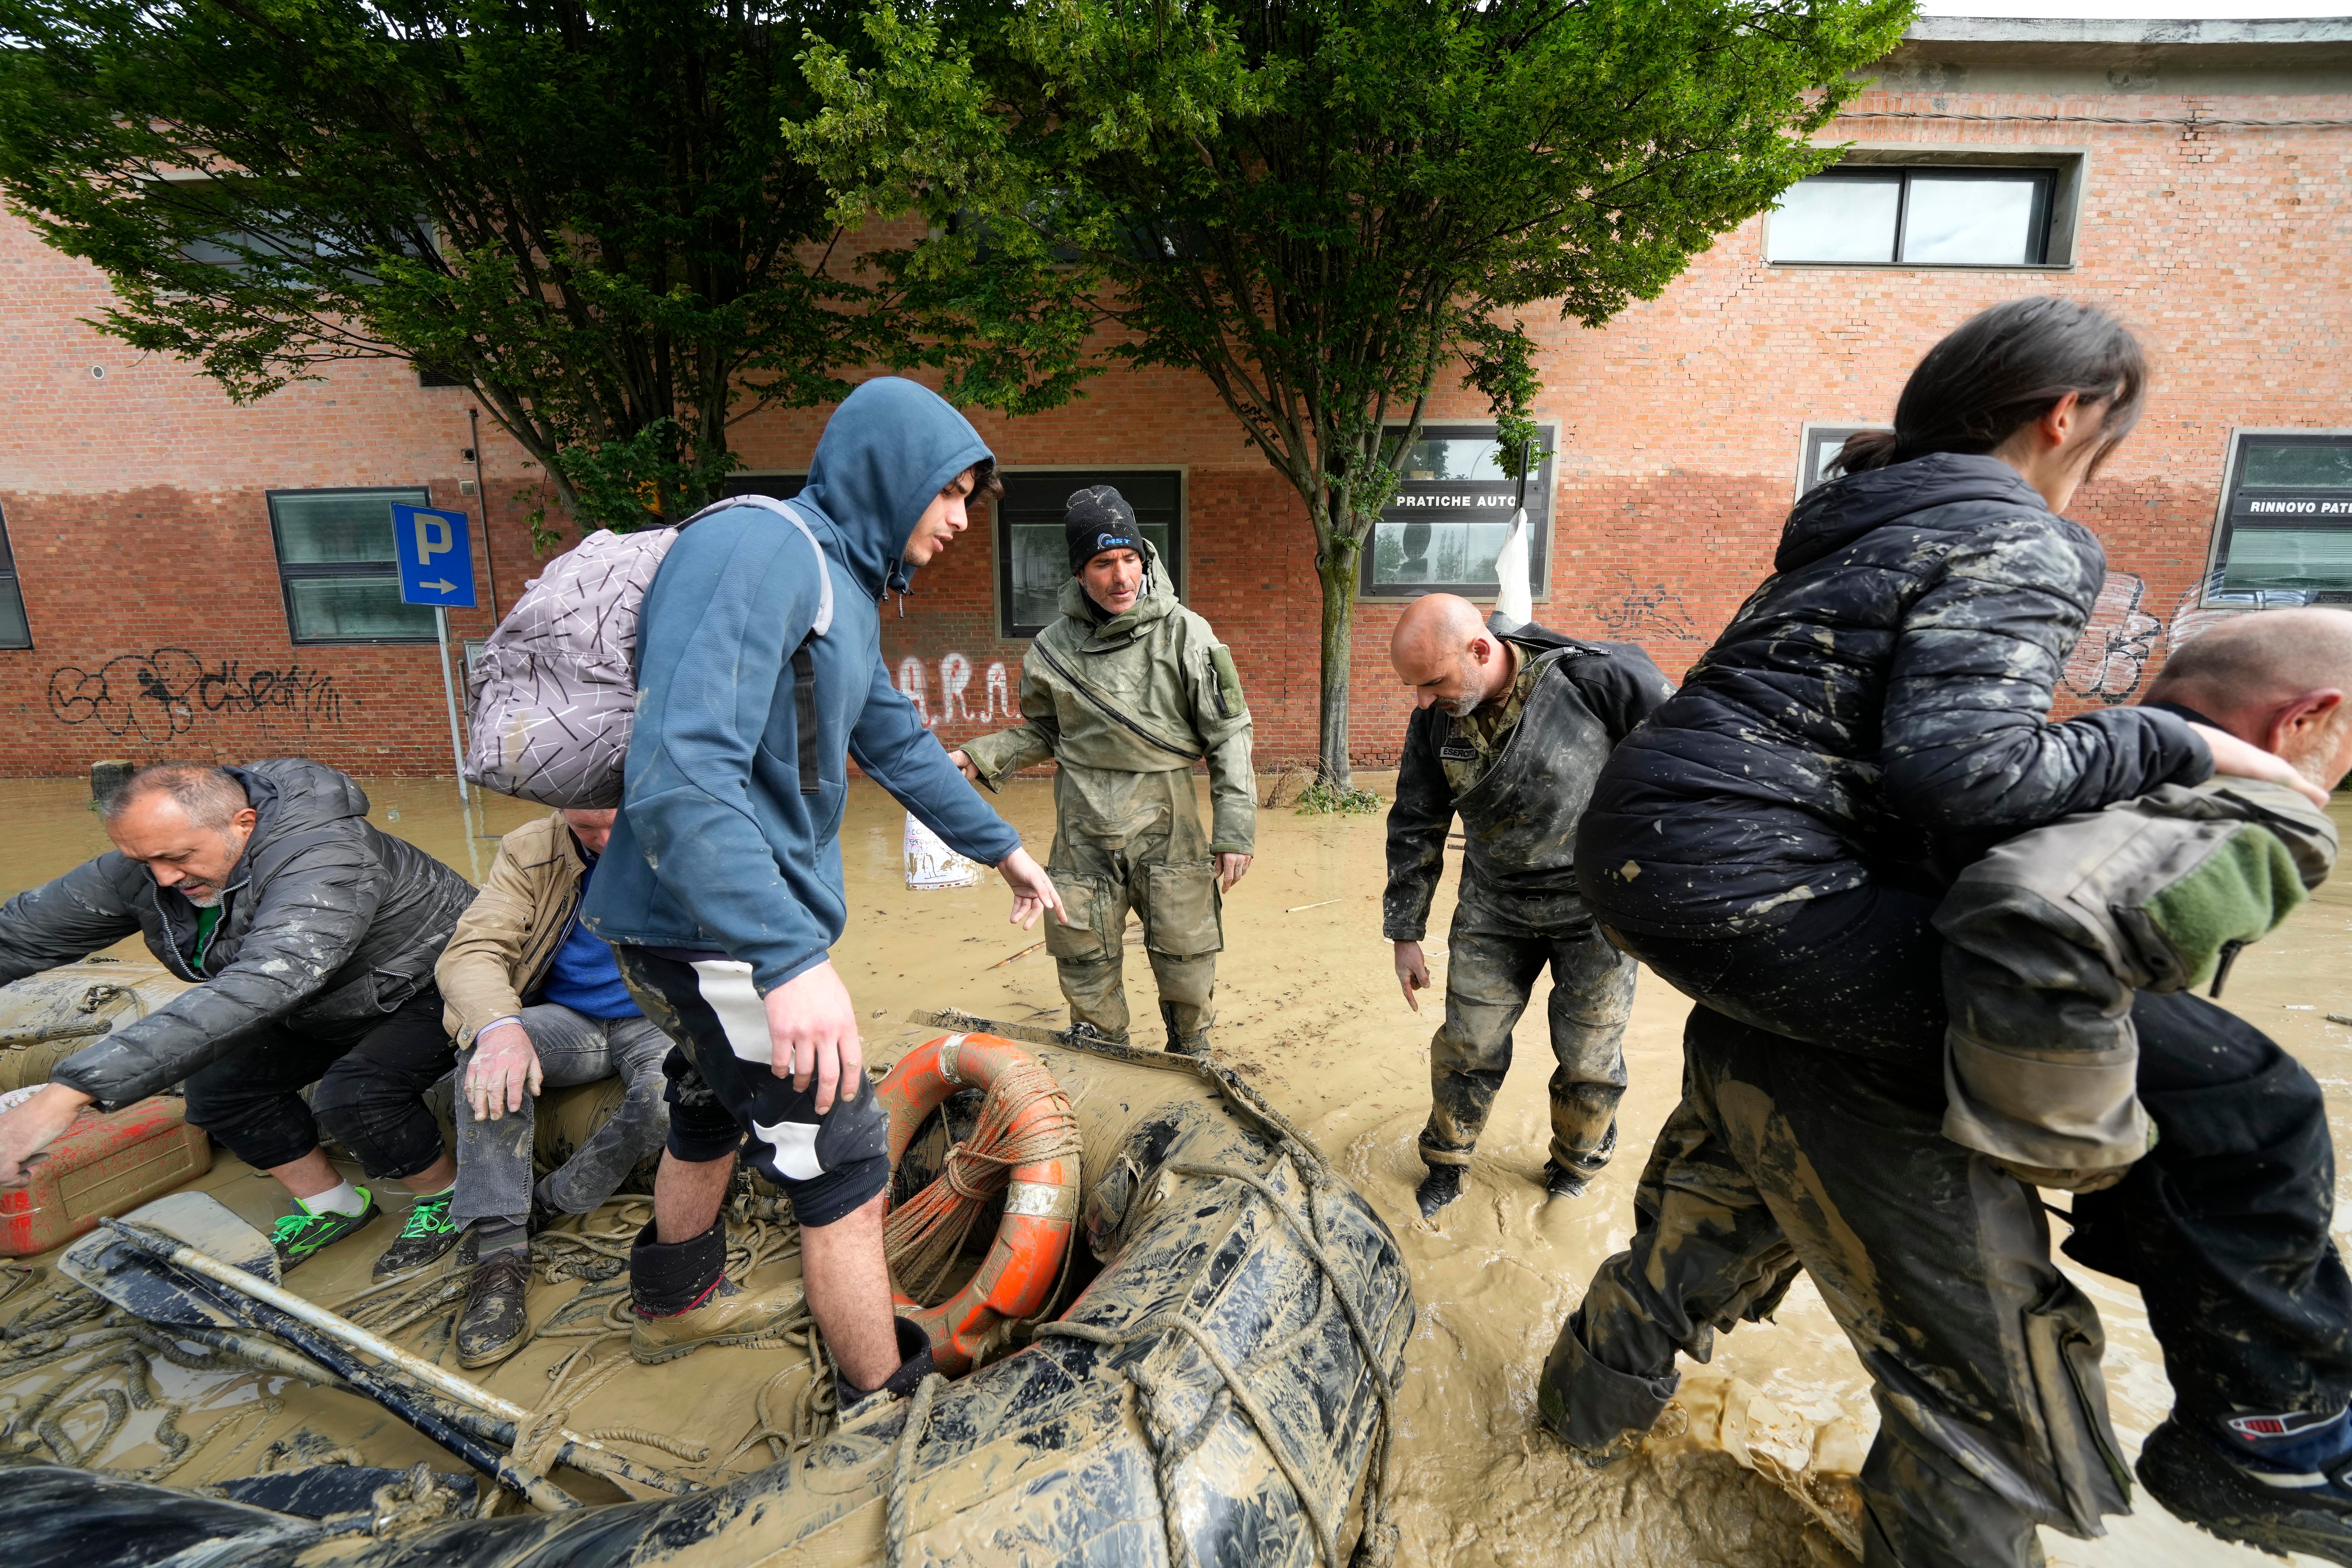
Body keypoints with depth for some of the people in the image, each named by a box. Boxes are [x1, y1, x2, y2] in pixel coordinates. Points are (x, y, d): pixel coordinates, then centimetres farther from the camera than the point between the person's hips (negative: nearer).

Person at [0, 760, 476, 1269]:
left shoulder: (325, 865, -38)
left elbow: (254, 992, -49)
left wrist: (67, 1093, -52)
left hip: (435, 993, -9)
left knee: (353, 1094, -28)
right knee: (220, 1086, -2)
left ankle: (447, 1200, 0)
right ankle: (333, 1206, 18)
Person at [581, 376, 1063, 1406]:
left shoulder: (845, 585, 11)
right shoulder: (759, 550, -21)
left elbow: (899, 746, 21)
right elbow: (679, 777, -32)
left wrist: (1004, 849, 27)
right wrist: (790, 958, -39)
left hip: (741, 926, 11)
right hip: (717, 932, -11)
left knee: (714, 1117, 28)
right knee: (844, 1176, 1)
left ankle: (675, 1307, 53)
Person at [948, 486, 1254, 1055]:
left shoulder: (1184, 634, -6)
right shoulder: (1053, 648, 2)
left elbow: (1229, 735, -4)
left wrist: (1234, 831, -7)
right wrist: (977, 758, 2)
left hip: (1166, 822, -2)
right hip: (1082, 831, 2)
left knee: (1188, 967, 6)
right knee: (1086, 969, 10)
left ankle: (1192, 1064, 33)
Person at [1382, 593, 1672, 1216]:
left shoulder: (1598, 678, -23)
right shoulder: (1434, 720, -10)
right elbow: (1415, 828, 1)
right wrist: (1405, 933, 5)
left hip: (1597, 907, -2)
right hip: (1494, 908, 3)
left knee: (1590, 1056, 10)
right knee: (1468, 1044, 7)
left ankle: (1574, 1173, 38)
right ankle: (1446, 1166, 31)